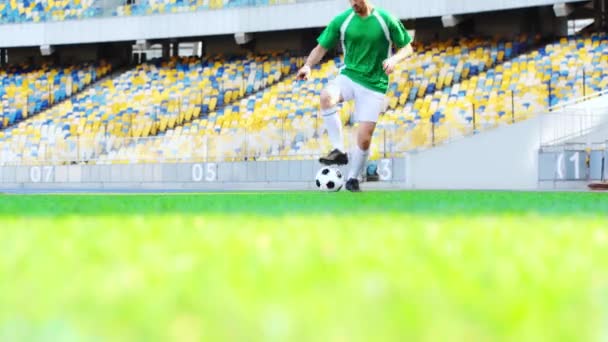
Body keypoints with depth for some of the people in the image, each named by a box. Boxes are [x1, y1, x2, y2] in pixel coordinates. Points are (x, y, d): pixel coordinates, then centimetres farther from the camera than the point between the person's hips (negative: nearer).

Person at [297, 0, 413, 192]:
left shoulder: (386, 20, -4)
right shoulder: (341, 21, -1)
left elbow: (407, 47, 4)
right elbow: (321, 47, 3)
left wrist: (395, 59, -18)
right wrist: (308, 65, -16)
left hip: (374, 85, -1)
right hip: (349, 75, 1)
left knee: (364, 137, -6)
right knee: (327, 96, -34)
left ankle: (353, 178, 19)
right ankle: (339, 151, -27)